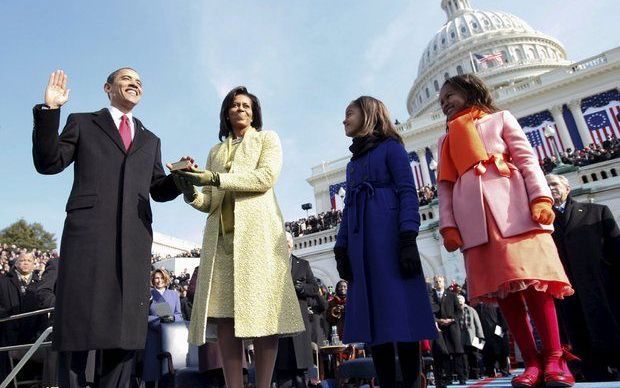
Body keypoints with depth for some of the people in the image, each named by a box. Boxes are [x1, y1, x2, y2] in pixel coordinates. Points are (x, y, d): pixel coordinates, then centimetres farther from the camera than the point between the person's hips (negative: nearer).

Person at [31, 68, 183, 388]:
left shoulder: (150, 141, 25)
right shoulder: (82, 123, 17)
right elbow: (48, 163, 6)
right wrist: (49, 110, -3)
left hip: (134, 238, 3)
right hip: (87, 231, -3)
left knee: (126, 326, 2)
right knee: (78, 322, -1)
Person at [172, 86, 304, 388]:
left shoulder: (267, 139, 16)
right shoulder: (216, 151, 27)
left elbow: (266, 176, -5)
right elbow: (210, 202, 18)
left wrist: (214, 178, -13)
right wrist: (191, 192, -6)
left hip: (257, 231, -3)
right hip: (220, 234, 4)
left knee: (261, 309, -10)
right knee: (224, 312, -5)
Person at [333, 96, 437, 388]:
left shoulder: (390, 147, 6)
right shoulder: (353, 161, 25)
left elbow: (407, 192, -5)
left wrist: (408, 239, -18)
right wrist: (341, 249, 11)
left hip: (390, 237, -6)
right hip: (362, 243, 7)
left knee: (400, 311, -9)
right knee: (373, 315, 2)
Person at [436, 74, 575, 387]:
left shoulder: (500, 118, 18)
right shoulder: (446, 141, 25)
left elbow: (527, 159, 6)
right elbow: (445, 187, 15)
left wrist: (540, 198, -10)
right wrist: (448, 226, 1)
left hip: (512, 206, -2)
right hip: (473, 217, 3)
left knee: (532, 279, -9)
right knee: (501, 287, -3)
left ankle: (554, 359, -1)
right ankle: (532, 362, 2)